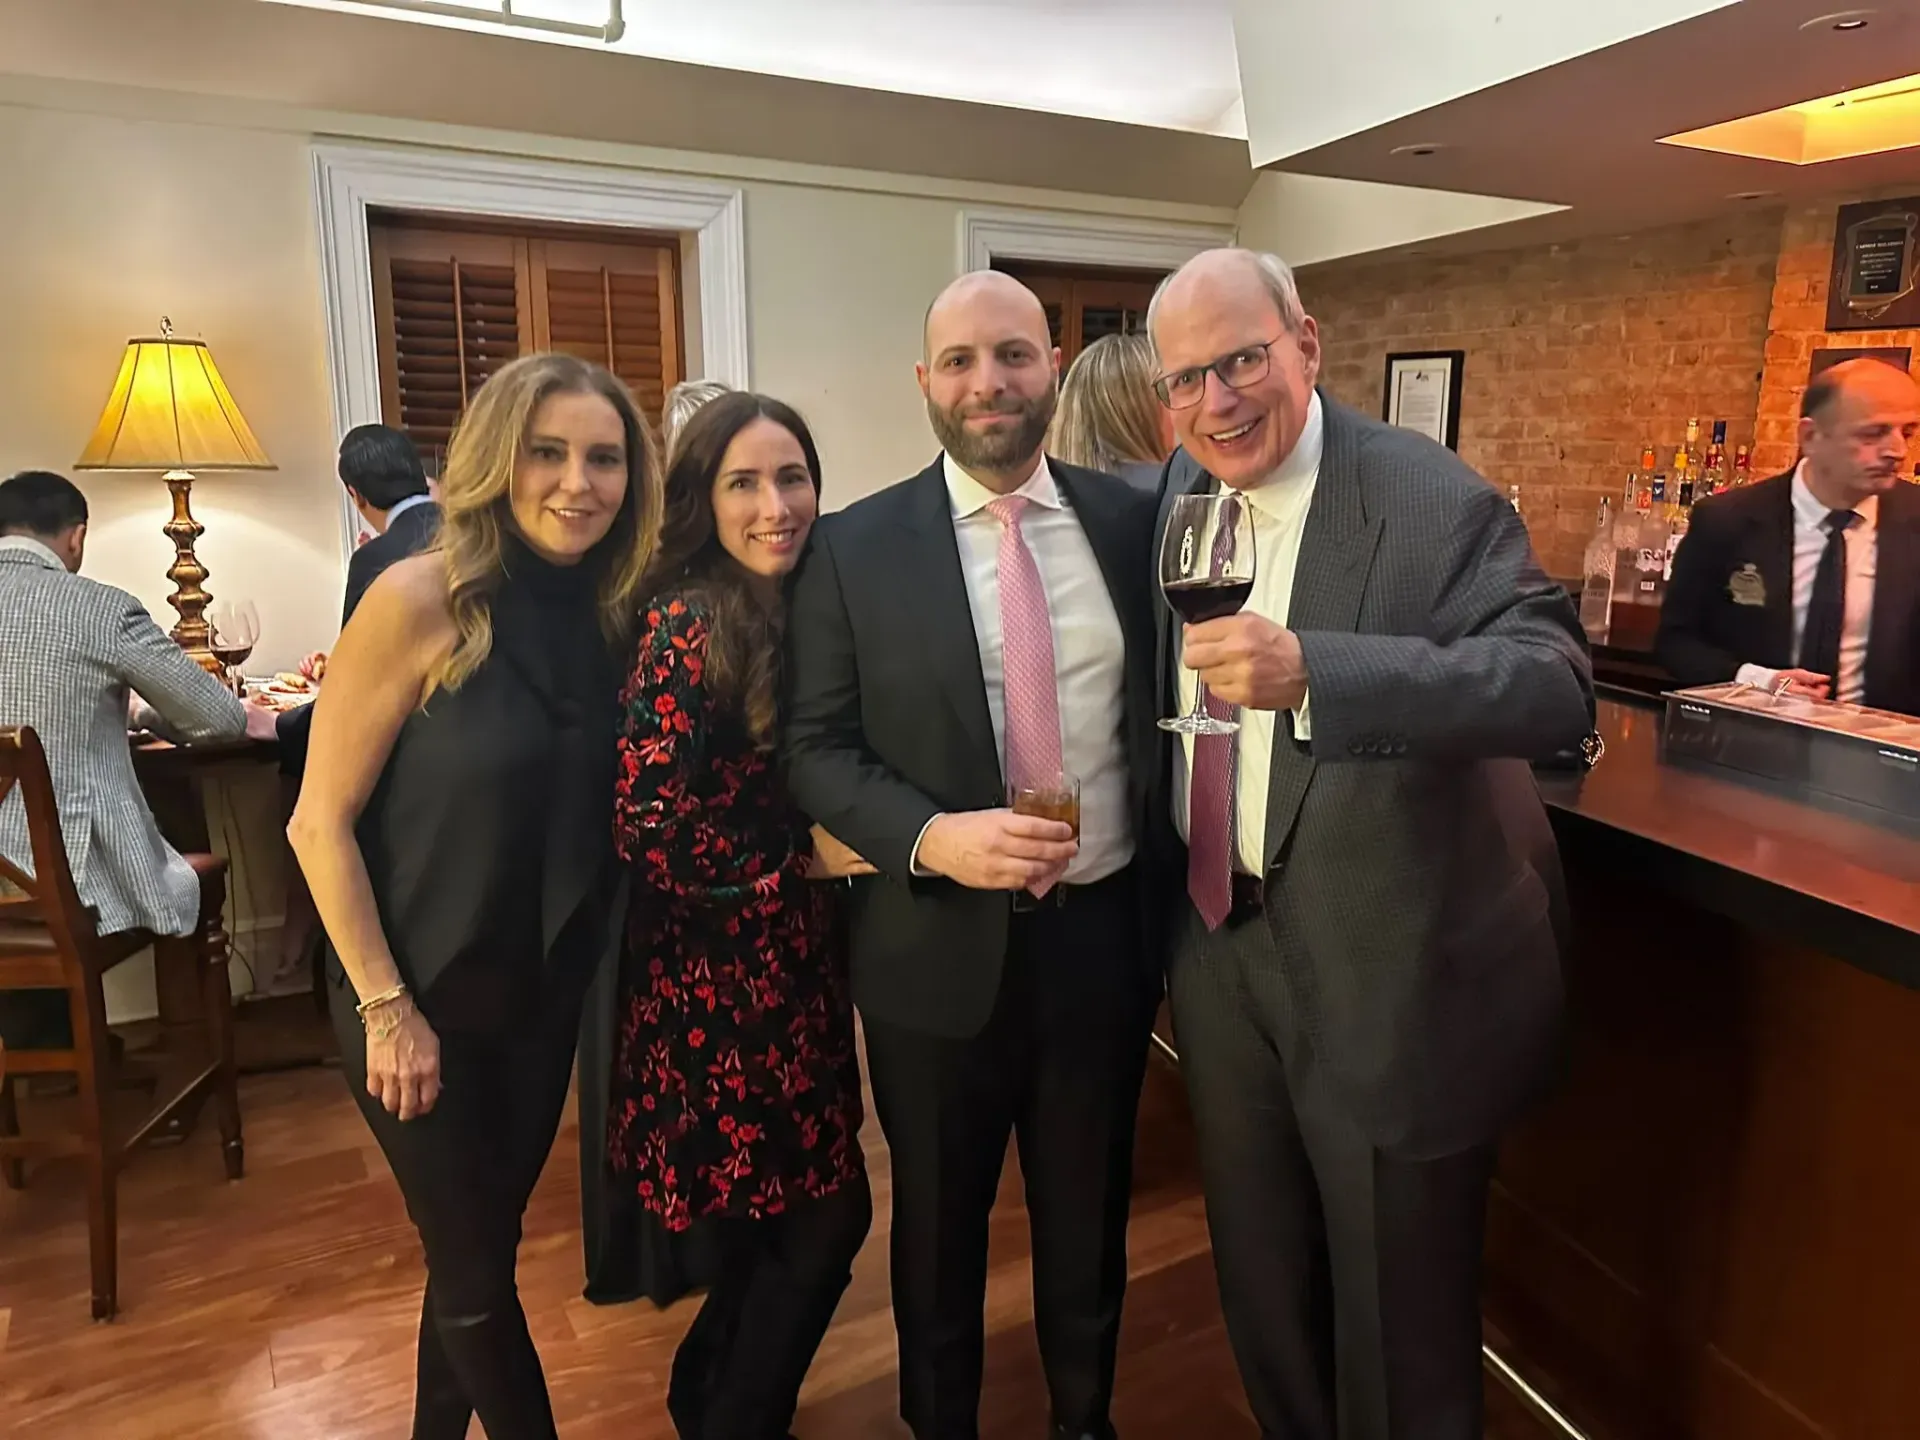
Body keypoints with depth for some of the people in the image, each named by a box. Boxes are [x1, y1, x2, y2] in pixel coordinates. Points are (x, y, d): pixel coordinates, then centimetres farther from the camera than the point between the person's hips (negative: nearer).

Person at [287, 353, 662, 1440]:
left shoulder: (615, 614, -3)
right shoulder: (420, 600, -19)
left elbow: (598, 814, 4)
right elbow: (322, 822, -15)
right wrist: (387, 1006, -15)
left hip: (546, 990, 5)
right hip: (420, 997, -5)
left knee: (485, 1242, 22)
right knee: (474, 1263, 12)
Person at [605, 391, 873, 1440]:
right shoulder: (686, 627, -18)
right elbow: (645, 826, -22)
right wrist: (807, 854, -17)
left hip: (795, 963, 7)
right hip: (721, 979, -7)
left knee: (773, 1226, 19)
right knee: (825, 1219, 4)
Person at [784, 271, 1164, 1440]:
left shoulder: (1132, 522, 0)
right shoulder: (856, 547, -7)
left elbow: (1166, 707, 6)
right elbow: (817, 750, -6)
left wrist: (1178, 898, 2)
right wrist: (932, 838, -23)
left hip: (1105, 931, 2)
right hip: (940, 947, -1)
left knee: (1091, 1215, 22)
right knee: (939, 1224, 21)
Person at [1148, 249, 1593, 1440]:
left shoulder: (1434, 502, -17)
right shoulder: (1178, 491, 2)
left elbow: (1560, 684, -30)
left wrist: (1314, 671, -44)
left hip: (1389, 970, -6)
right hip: (1221, 943, 6)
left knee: (1399, 1316, 15)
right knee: (1261, 1283, 25)